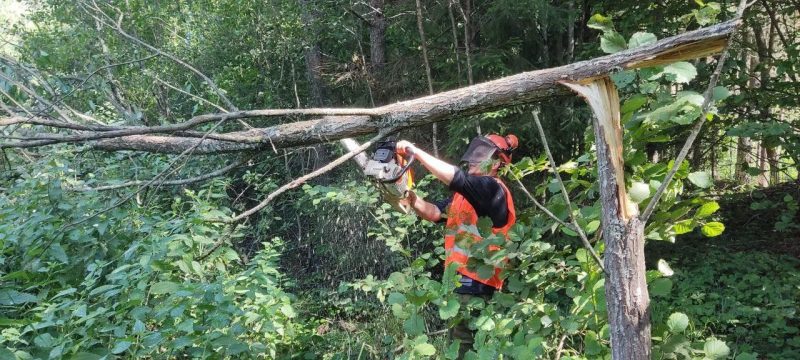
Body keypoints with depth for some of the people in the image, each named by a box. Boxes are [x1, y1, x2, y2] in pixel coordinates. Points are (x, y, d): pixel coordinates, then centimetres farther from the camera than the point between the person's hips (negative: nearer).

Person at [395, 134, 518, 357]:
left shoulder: (492, 188, -13)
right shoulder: (465, 193, 17)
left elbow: (455, 176, -27)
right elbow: (435, 213, 11)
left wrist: (414, 151, -22)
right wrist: (413, 199, -8)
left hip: (474, 282, -10)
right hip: (461, 279, 10)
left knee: (464, 345, -6)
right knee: (457, 341, 20)